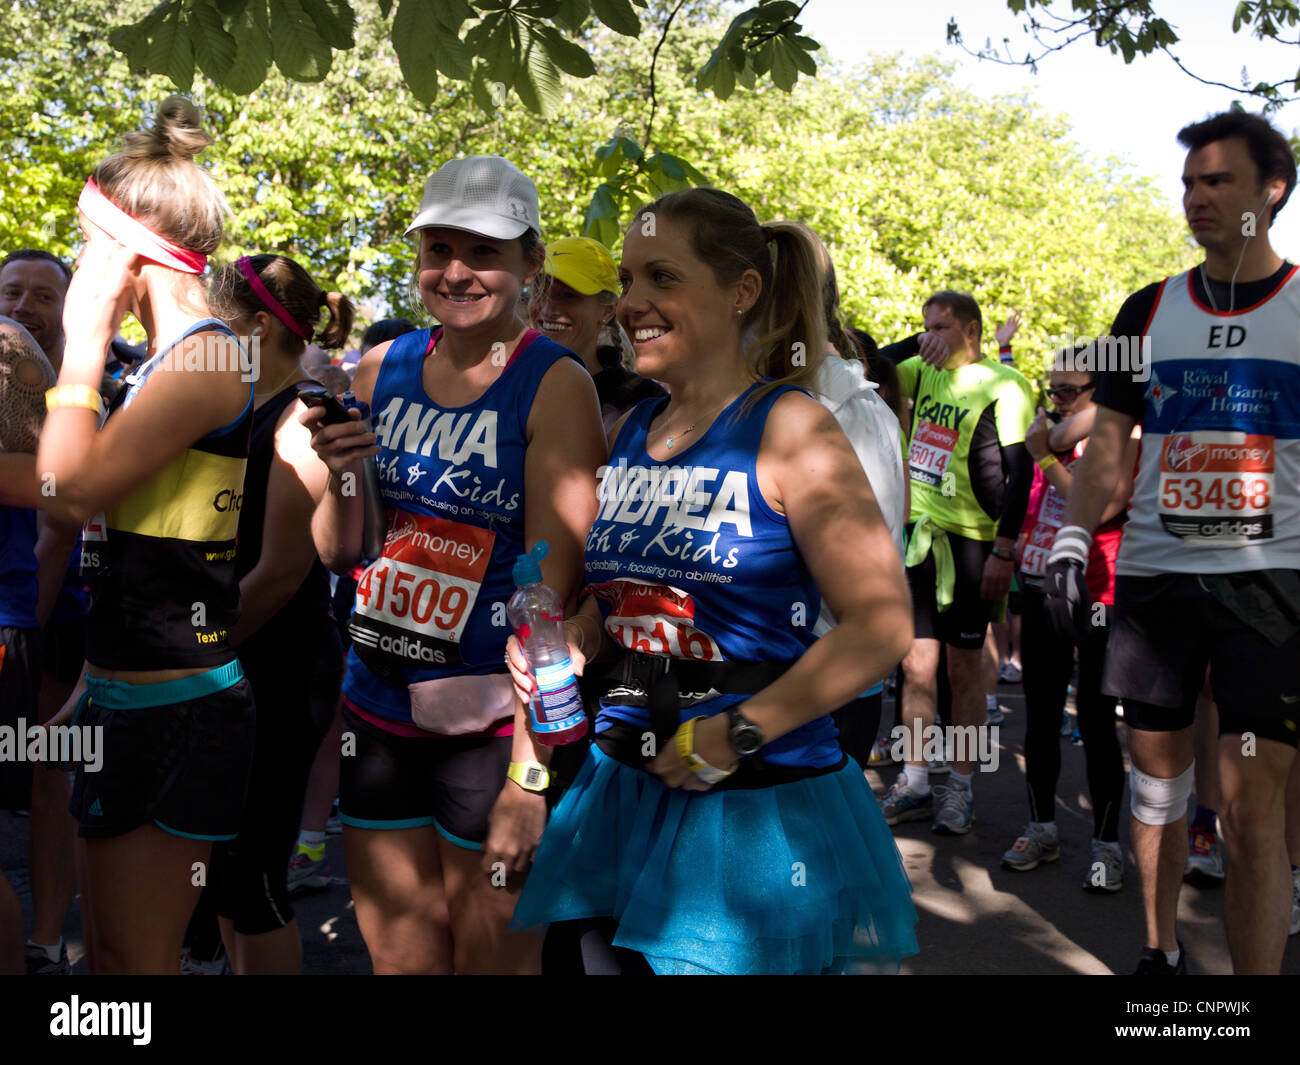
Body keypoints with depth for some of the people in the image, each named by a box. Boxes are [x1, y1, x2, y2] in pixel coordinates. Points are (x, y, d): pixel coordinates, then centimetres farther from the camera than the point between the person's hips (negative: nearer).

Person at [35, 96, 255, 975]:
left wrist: (84, 338, -14)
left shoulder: (205, 359, -16)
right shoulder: (165, 365, 14)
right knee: (108, 944, 18)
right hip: (126, 701, 10)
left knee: (138, 957, 2)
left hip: (180, 711, -10)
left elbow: (73, 483, -24)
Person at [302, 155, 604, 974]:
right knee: (400, 961, 16)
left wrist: (530, 772, -19)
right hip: (378, 711, 5)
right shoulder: (382, 370, 5)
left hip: (490, 721, -5)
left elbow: (550, 587, -15)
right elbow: (339, 555, 11)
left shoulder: (555, 385, -11)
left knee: (494, 960, 10)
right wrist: (342, 479, -10)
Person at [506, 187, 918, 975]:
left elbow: (882, 624, -16)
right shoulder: (630, 432, 7)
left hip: (760, 805, -5)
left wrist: (739, 733, -18)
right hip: (625, 789, 6)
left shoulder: (788, 427, -11)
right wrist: (563, 646, -2)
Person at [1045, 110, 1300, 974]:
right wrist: (1071, 544, 0)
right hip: (1154, 575, 3)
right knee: (1156, 773, 12)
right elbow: (1109, 442, 10)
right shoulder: (1150, 310, 10)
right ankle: (1161, 953, 29)